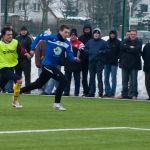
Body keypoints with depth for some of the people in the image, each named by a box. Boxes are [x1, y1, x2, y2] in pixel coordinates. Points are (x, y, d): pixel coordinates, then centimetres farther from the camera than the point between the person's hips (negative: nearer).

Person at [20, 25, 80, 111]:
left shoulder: (67, 43, -1)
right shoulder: (51, 37, -13)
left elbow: (70, 55, -9)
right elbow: (39, 37, 0)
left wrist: (74, 58, -31)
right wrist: (33, 48, -2)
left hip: (54, 66, 7)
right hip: (47, 64, -7)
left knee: (38, 84, 19)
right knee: (63, 80, -17)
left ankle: (18, 91, 33)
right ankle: (57, 103, -9)